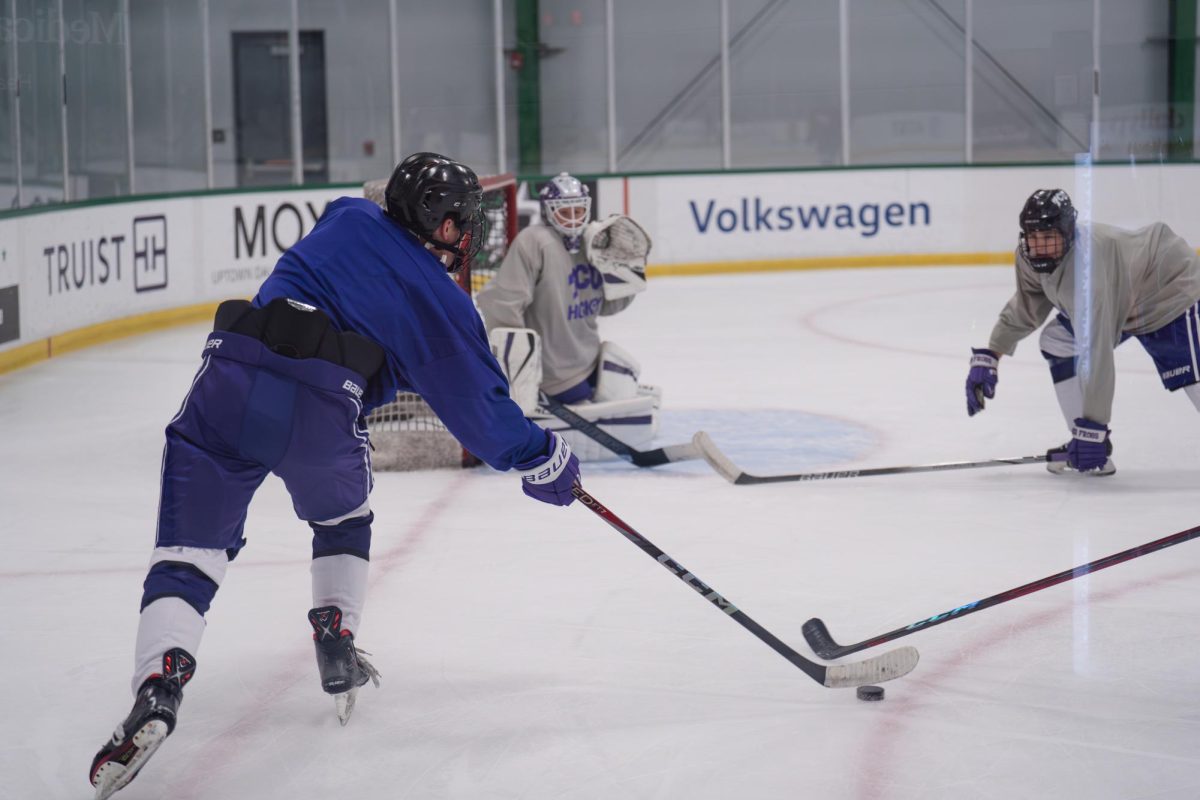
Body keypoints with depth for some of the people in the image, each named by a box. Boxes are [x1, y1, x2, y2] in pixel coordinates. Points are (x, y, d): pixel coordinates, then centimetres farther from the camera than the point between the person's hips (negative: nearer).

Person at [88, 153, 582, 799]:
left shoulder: (348, 219, 26)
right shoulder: (441, 301, 12)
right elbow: (480, 408, 14)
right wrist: (539, 458, 29)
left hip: (229, 380, 3)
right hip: (320, 410, -2)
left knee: (188, 553, 2)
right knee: (343, 517, 31)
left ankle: (157, 691, -18)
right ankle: (337, 653, 25)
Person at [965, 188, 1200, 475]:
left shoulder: (1086, 266, -40)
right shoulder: (1031, 257, -15)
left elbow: (1095, 354, -41)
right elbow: (1025, 307, 6)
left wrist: (1092, 427, -40)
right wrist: (988, 357, -1)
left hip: (1169, 287, -8)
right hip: (1121, 300, 9)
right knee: (1057, 341, -2)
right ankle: (1084, 442, 4)